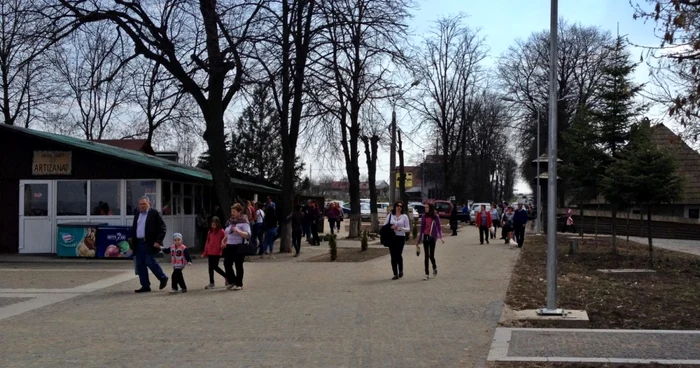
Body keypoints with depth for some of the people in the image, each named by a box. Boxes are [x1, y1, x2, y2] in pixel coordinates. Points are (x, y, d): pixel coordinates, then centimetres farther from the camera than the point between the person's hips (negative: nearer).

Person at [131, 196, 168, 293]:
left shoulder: (154, 214, -6)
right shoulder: (137, 214, 15)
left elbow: (163, 228, -8)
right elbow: (134, 228, 20)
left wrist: (158, 241, -15)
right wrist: (133, 241, 11)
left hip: (150, 243, -7)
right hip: (139, 243, 7)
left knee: (149, 261, -14)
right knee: (140, 265, 5)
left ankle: (163, 278, 7)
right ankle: (145, 286, 11)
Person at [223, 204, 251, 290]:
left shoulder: (243, 222, -8)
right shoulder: (230, 221, 13)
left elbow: (248, 235, -17)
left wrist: (238, 231, -27)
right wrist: (224, 242, 11)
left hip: (239, 247, -7)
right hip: (229, 246, 7)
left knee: (238, 265, 1)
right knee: (227, 263, 3)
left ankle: (239, 284, 11)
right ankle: (231, 281, 20)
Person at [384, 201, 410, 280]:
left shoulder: (404, 216, 5)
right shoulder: (390, 215, 8)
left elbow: (408, 229, 3)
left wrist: (402, 228, -16)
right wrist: (391, 227, -11)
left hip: (401, 237, -2)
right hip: (391, 237, 2)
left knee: (398, 255, -11)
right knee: (393, 256, 1)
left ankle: (401, 271, 15)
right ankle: (395, 274, 9)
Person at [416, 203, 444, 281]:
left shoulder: (436, 217, -3)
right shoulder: (424, 216, 5)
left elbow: (439, 227, -2)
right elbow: (421, 229, 9)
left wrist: (441, 237, -18)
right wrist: (418, 241, 11)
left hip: (432, 237, -2)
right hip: (425, 237, 2)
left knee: (431, 255, 0)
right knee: (426, 256, 2)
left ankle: (434, 267, 32)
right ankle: (427, 274, 4)